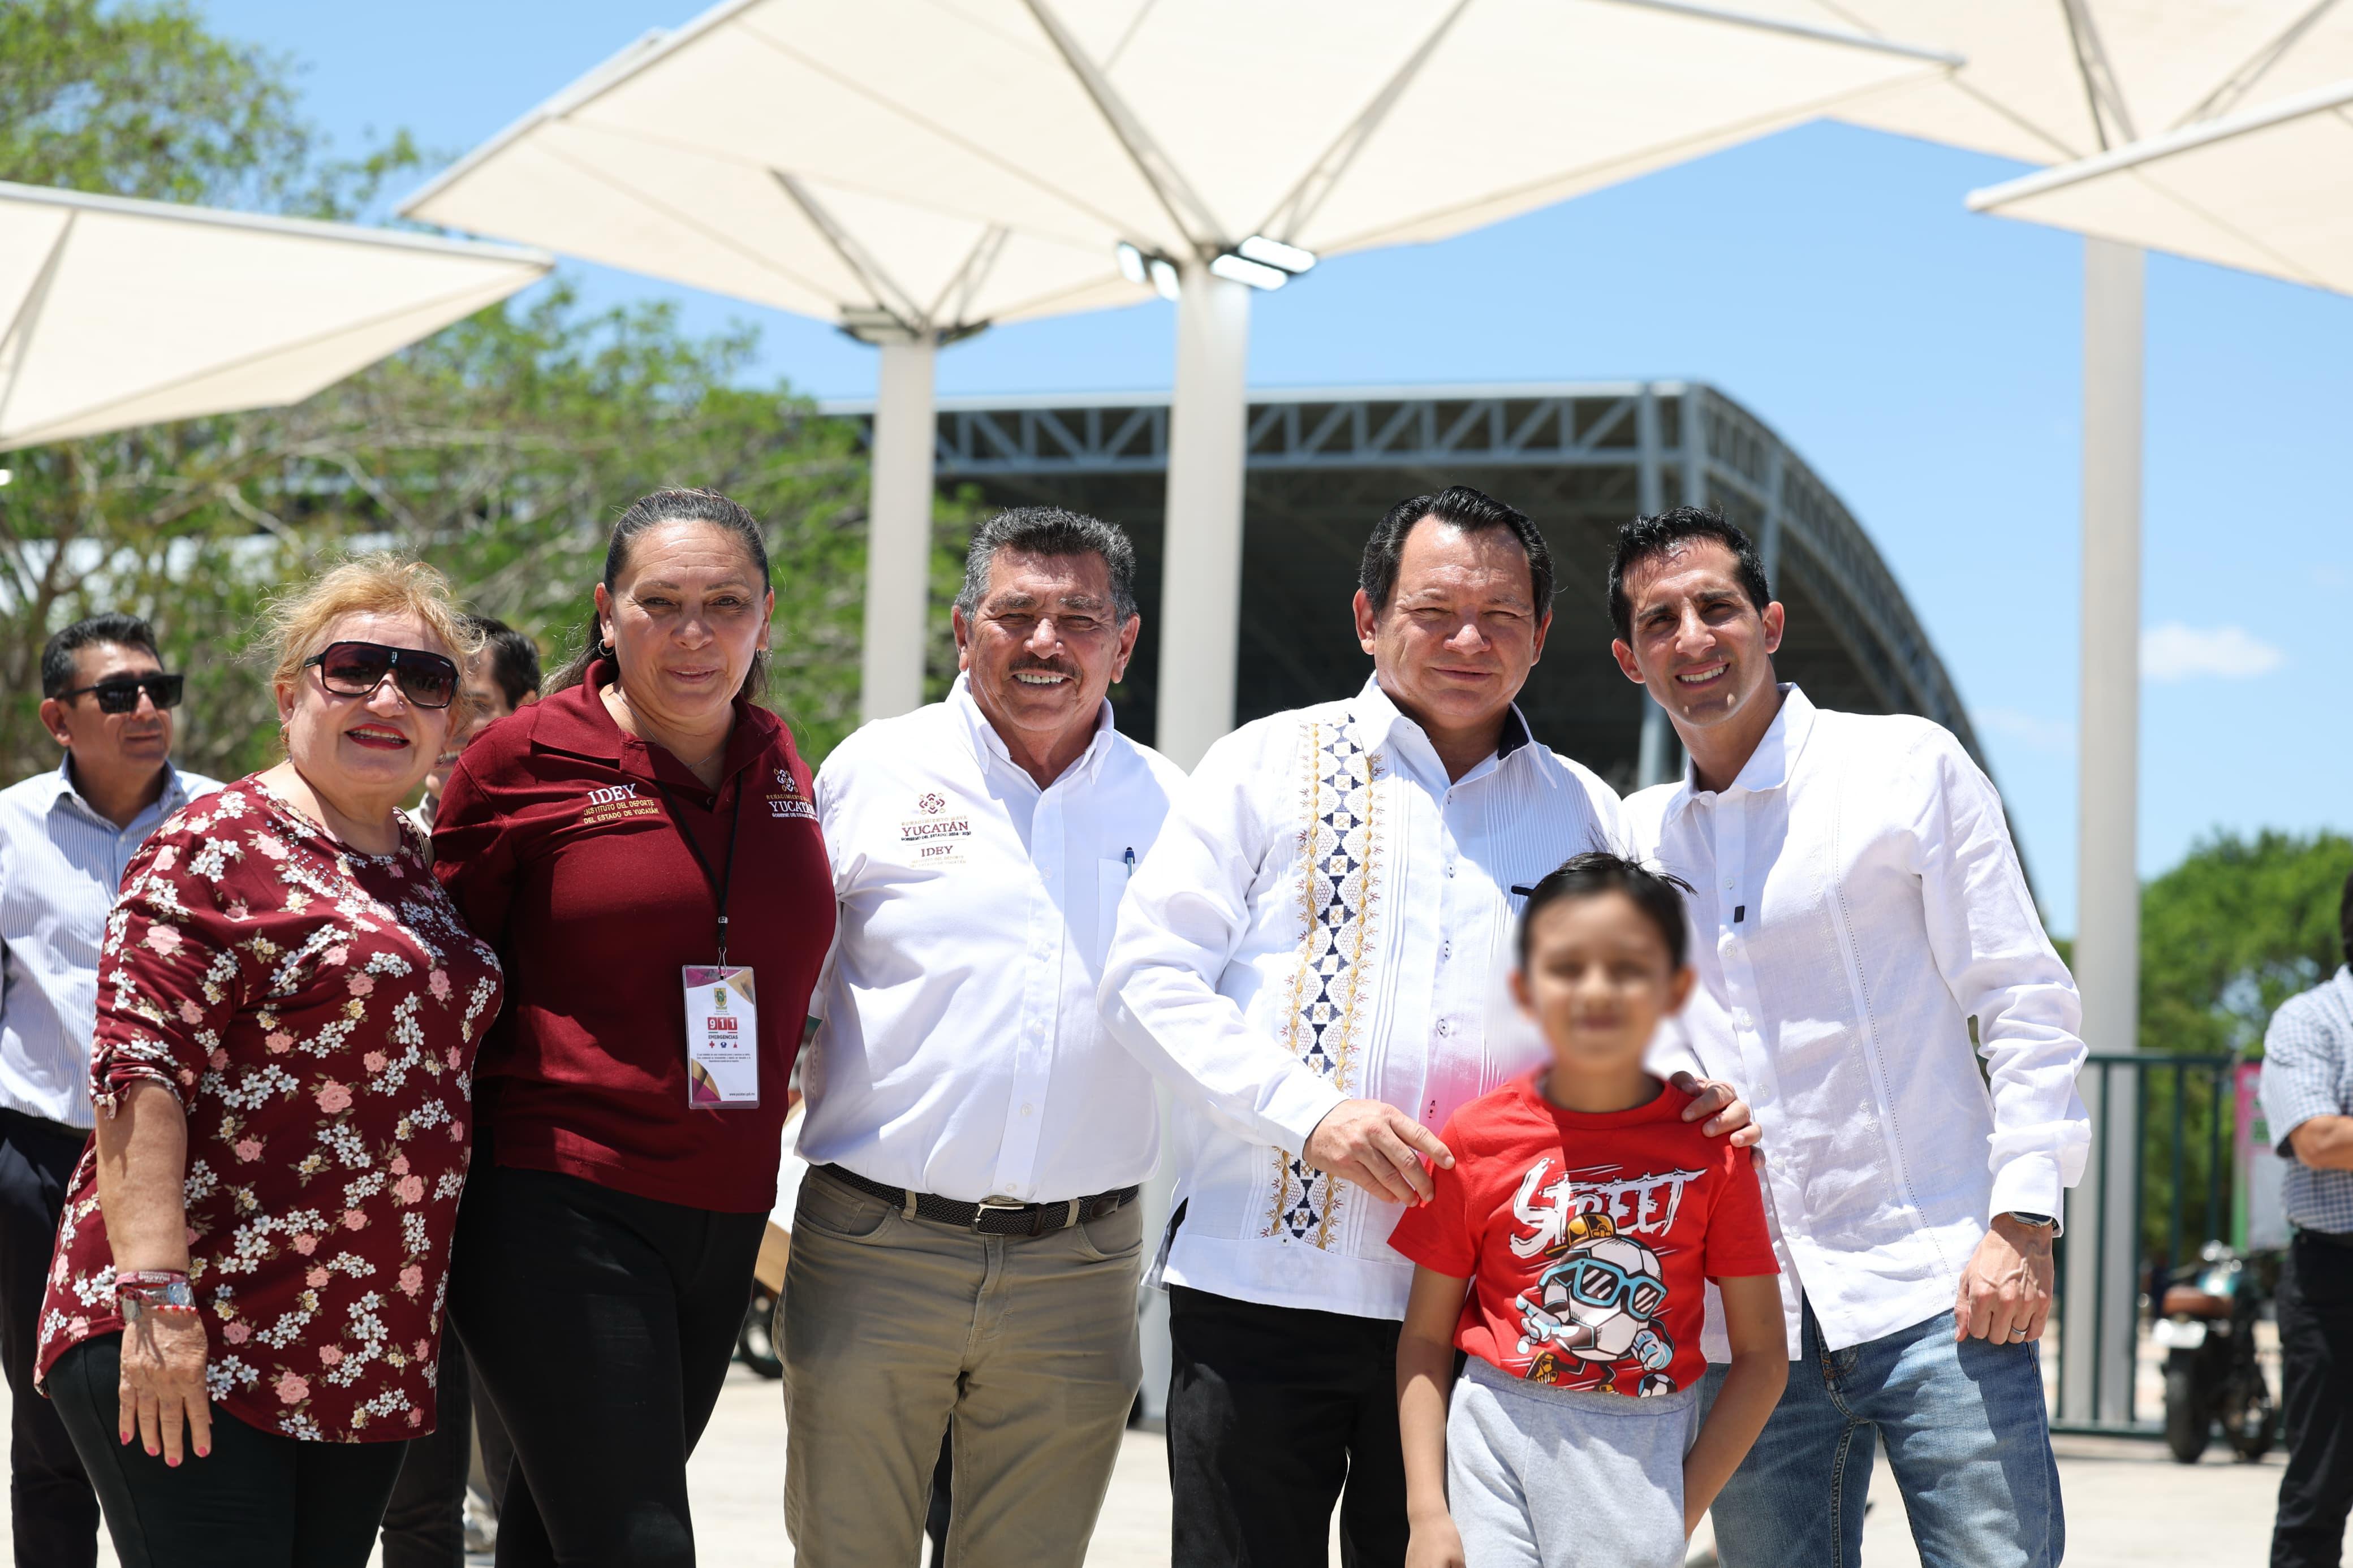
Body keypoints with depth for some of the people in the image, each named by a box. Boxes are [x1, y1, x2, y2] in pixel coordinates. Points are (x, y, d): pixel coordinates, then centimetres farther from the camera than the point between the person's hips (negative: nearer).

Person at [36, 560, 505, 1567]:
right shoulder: (219, 846, -7)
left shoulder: (424, 870, 16)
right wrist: (155, 1296, -23)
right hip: (185, 1344, -7)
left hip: (369, 1360, 7)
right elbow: (139, 1067, -15)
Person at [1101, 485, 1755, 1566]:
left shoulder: (1583, 815, 14)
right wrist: (1309, 1113, -14)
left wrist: (1681, 1095, -3)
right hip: (1263, 1282, -2)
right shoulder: (1268, 766, 6)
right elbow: (1149, 977, -1)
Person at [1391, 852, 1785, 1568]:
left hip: (1645, 1456, 0)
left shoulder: (1711, 1147, -2)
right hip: (1497, 1438, 0)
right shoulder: (1477, 1138, -1)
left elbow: (1761, 1356, 2)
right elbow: (1426, 1335, 3)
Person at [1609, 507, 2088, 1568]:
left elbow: (2024, 999, -1)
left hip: (1934, 1293, -4)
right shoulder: (1637, 835, 14)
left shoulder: (1909, 765, 2)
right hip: (1745, 1325, 4)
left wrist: (2024, 1221, -10)